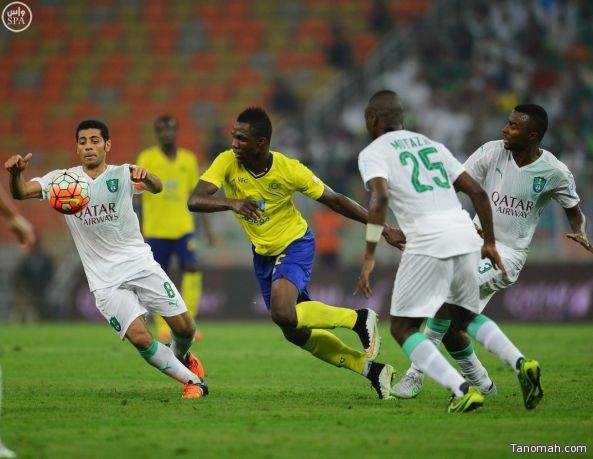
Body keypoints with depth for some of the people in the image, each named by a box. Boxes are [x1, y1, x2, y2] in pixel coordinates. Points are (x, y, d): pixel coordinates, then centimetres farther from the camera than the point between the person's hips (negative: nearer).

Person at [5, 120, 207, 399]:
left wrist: (147, 178, -50)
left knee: (184, 327, 0)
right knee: (140, 337, -17)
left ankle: (180, 357, 37)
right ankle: (192, 381, 3)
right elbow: (20, 193, -16)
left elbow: (157, 188, -24)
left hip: (140, 262, 1)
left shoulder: (121, 175, -5)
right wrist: (16, 174, -41)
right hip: (105, 280, -1)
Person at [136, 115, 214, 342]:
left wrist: (206, 227, 10)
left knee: (192, 268, -15)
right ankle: (162, 327, 16)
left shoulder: (189, 159, 7)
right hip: (155, 230, -2)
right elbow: (138, 193, -2)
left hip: (183, 227, 2)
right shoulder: (146, 158, -2)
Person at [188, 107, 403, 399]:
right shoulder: (227, 163, -19)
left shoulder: (289, 170, -24)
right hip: (263, 252, 5)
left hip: (295, 245, -5)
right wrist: (232, 203, -50)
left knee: (283, 314, -31)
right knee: (296, 333, 8)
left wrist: (383, 229, -10)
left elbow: (334, 201, -11)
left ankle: (358, 319, -9)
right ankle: (371, 369, 21)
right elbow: (194, 201, -31)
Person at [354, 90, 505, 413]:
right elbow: (477, 192, 20)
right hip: (465, 236, 6)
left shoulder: (373, 153, 5)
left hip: (428, 242, -6)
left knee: (402, 328, 5)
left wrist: (369, 257, -15)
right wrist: (489, 243, 29)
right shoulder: (431, 145, 24)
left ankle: (462, 389, -15)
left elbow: (380, 198, -14)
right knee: (460, 315, 26)